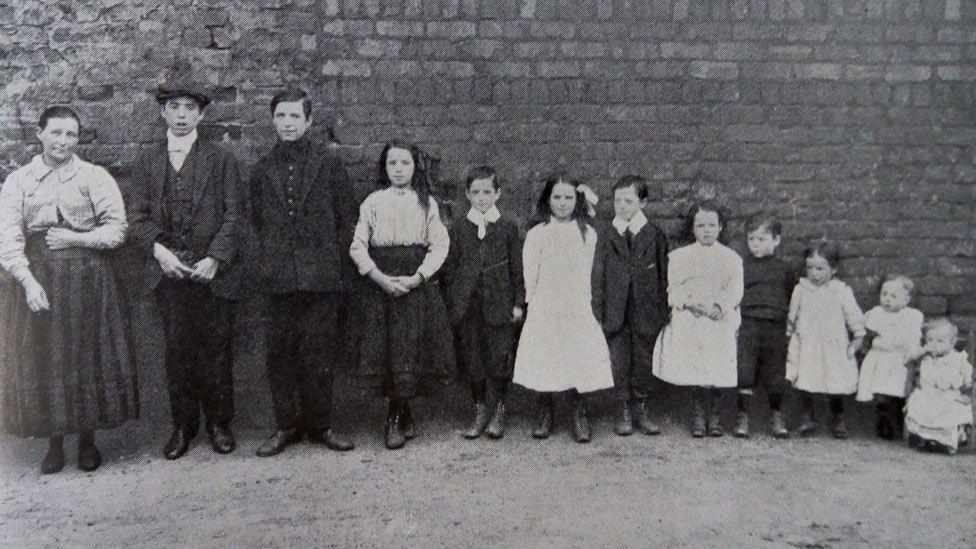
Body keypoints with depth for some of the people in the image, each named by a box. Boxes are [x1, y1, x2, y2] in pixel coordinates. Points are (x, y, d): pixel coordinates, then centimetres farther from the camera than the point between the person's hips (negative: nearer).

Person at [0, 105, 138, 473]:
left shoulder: (94, 177, 2)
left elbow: (117, 228, -2)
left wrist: (74, 238, -12)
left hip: (87, 280, -1)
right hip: (35, 279, 2)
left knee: (87, 357, 4)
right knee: (42, 360, 6)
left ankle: (88, 440, 20)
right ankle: (54, 443, 22)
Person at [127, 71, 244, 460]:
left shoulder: (221, 159, 5)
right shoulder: (147, 159, 11)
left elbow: (233, 215, -1)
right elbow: (137, 215, 5)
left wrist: (214, 258, -13)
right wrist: (159, 250, -12)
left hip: (212, 271, -1)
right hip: (168, 271, 2)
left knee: (216, 349, 5)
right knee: (177, 351, 6)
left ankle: (219, 422, 19)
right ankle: (183, 425, 19)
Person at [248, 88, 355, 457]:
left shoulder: (329, 164, 4)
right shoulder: (263, 168, 11)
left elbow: (347, 219, 4)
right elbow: (257, 220, 18)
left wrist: (336, 266, 0)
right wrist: (270, 259, 9)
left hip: (321, 277, -2)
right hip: (277, 278, 2)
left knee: (319, 355, 2)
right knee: (280, 354, 5)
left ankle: (319, 424, 16)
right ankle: (287, 426, 19)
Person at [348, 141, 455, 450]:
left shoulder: (426, 203, 7)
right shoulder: (372, 203, 7)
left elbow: (440, 245, 0)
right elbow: (357, 247, 1)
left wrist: (416, 278, -12)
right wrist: (381, 278, -12)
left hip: (417, 284, 0)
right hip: (379, 283, 1)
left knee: (411, 351, -3)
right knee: (381, 351, 0)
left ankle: (395, 418, 13)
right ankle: (403, 414, 17)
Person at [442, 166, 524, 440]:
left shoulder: (508, 227, 2)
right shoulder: (459, 228, 6)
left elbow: (517, 267, 4)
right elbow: (450, 267, 8)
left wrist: (518, 302, 0)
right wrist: (450, 304, 4)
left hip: (499, 304, -2)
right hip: (467, 304, 2)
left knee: (499, 357, -1)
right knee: (471, 358, 5)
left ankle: (497, 410, 15)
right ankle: (481, 409, 20)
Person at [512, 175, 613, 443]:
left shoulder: (587, 233, 5)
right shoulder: (536, 234, 1)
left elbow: (587, 273, 9)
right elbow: (529, 273, 4)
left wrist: (583, 303, 9)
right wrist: (534, 302, 6)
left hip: (578, 310, 1)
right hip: (544, 311, 0)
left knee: (580, 358, -2)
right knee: (544, 360, 2)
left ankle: (580, 415, 13)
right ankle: (544, 414, 18)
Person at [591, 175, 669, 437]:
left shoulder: (655, 235, 1)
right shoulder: (606, 234, 2)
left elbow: (663, 274, 4)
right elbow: (597, 274, 2)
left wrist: (662, 310, 1)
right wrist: (598, 309, -2)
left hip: (645, 311, 0)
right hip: (615, 312, 0)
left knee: (643, 360, 10)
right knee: (619, 361, 6)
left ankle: (641, 409, 24)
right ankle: (623, 410, 19)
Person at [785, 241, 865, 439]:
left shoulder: (842, 292, -3)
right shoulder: (800, 290, 2)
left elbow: (856, 321, 3)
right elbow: (791, 319, 11)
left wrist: (855, 344, -2)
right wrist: (790, 337, 8)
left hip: (834, 349, -1)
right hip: (806, 349, 1)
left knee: (835, 389, 5)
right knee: (804, 385, 0)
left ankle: (839, 421, 25)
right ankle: (808, 418, 18)